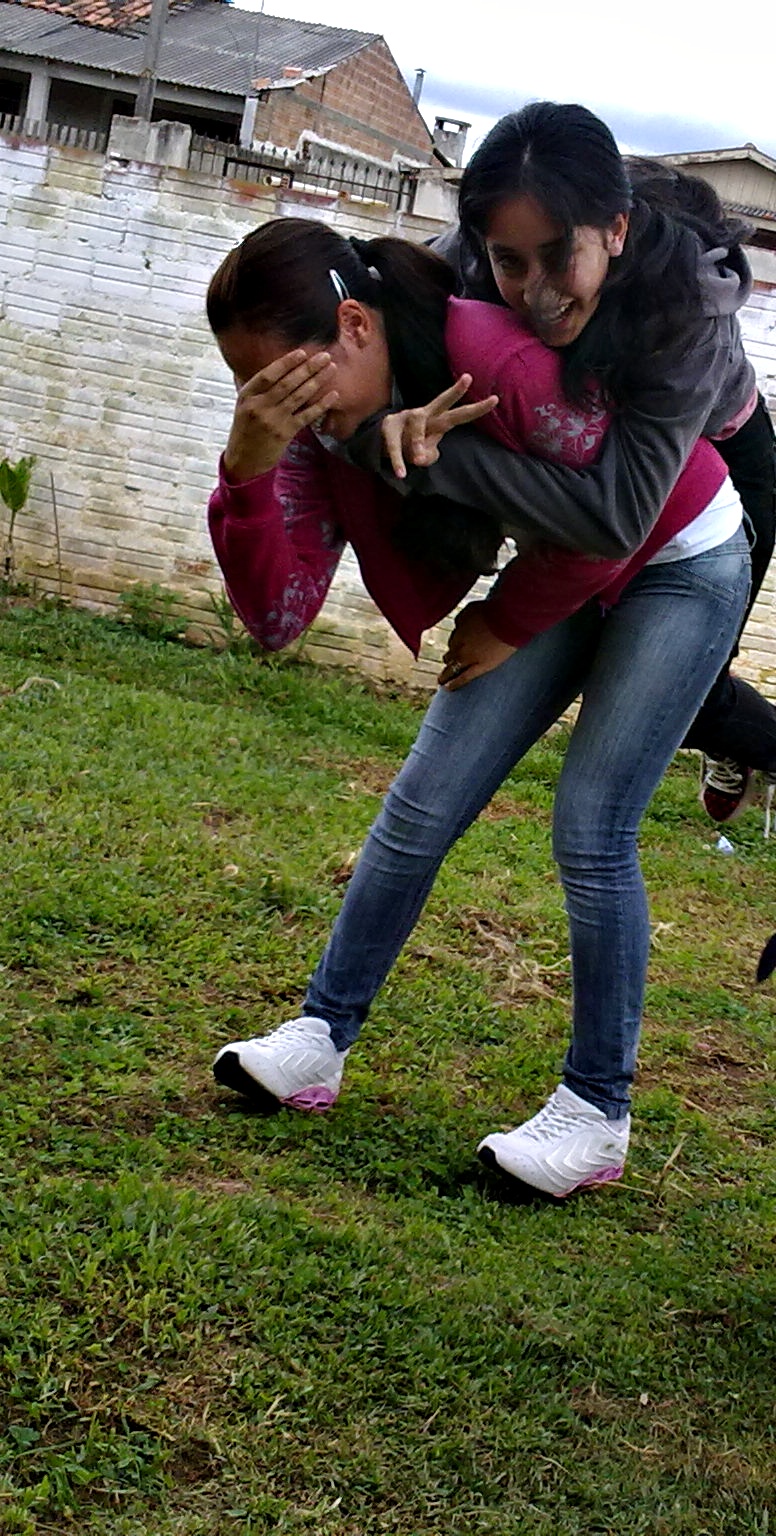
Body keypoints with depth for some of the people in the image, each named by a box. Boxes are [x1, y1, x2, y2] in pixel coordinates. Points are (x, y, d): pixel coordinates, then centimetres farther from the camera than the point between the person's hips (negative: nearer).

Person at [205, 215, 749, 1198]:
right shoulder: (318, 418, -16)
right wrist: (247, 469, -37)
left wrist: (506, 628, -9)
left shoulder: (501, 362, -37)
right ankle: (321, 1041, 13)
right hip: (566, 564, 7)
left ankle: (598, 1111, 2)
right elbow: (276, 617, -23)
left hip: (682, 558, -6)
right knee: (424, 803, 1)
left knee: (590, 828, -12)